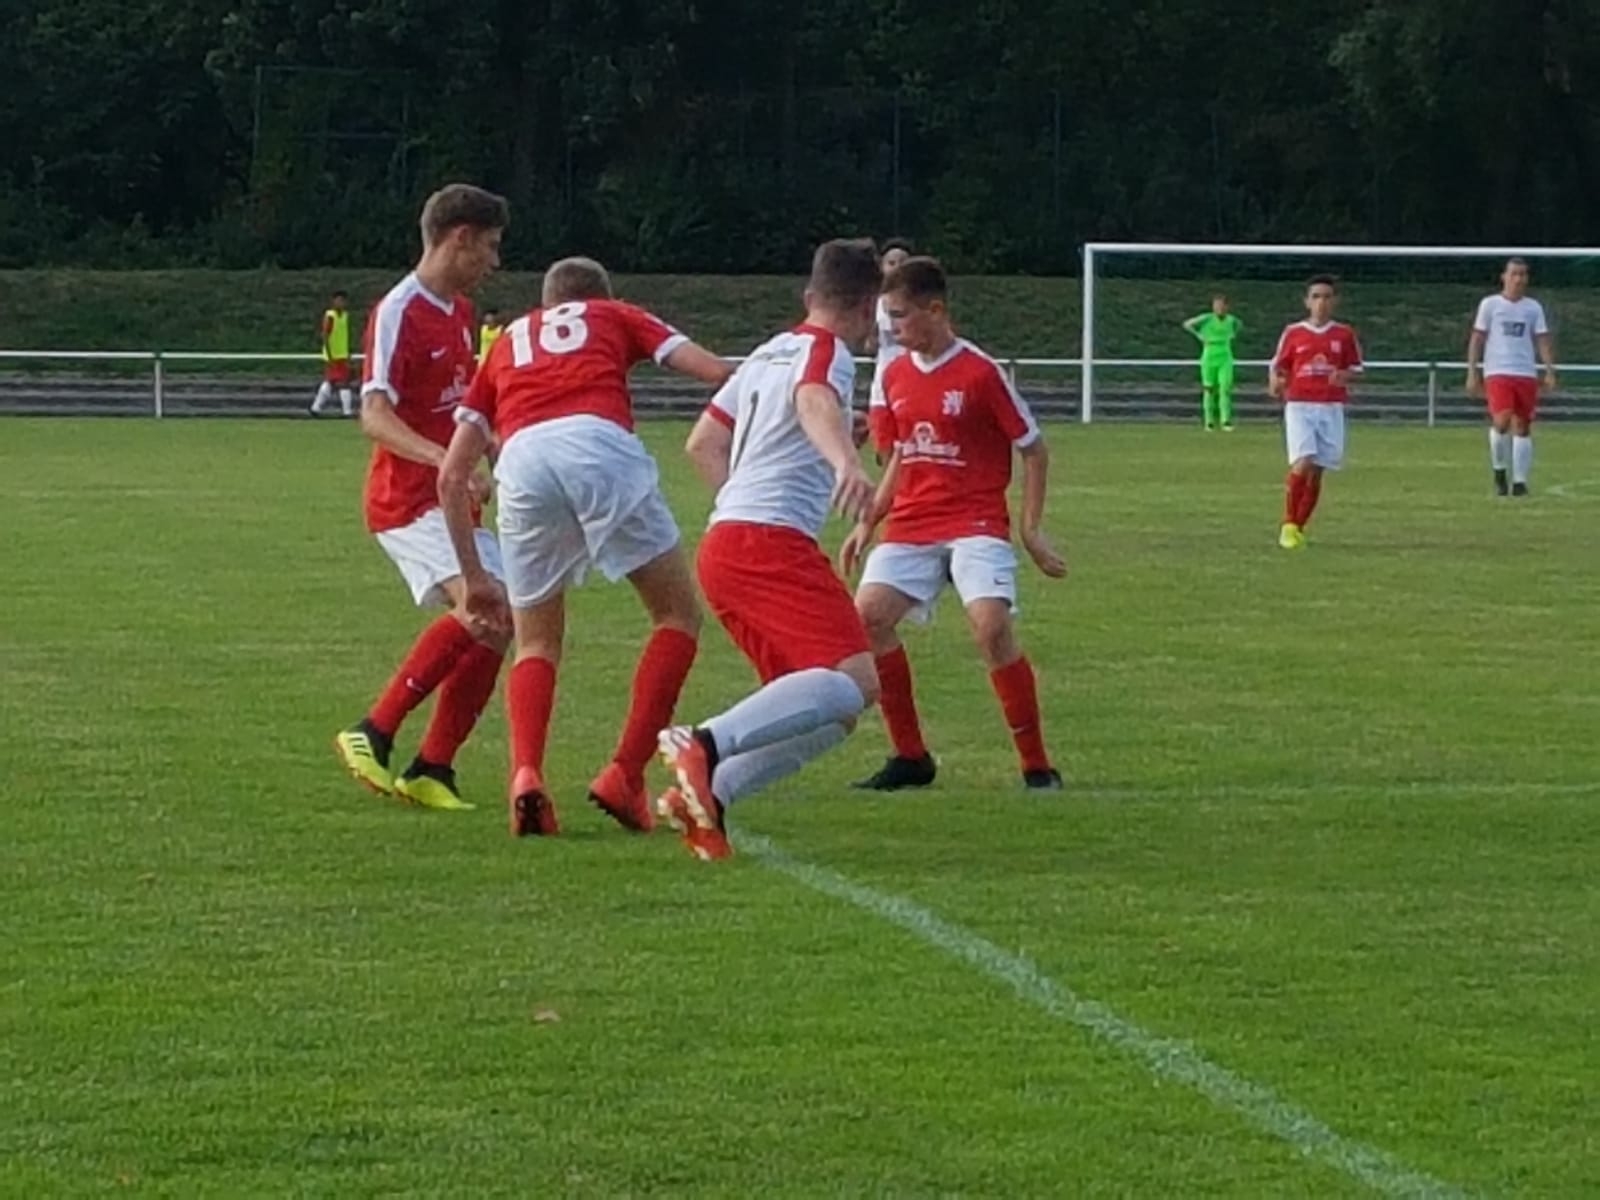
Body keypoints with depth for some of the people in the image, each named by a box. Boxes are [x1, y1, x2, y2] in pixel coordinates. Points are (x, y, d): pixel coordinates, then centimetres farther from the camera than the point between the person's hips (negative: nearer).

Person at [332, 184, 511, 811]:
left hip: (453, 501, 9)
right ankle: (374, 732, -19)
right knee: (479, 608, -27)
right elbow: (375, 417, -24)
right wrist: (446, 460, -37)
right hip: (409, 499, -9)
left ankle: (433, 770, 6)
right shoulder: (399, 313, -13)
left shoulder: (460, 311, 15)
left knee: (496, 625, 2)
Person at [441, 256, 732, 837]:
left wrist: (474, 576, 34)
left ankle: (526, 774, -9)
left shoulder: (508, 342, 36)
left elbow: (452, 476, 29)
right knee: (678, 615, 13)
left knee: (537, 644, 17)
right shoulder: (615, 316, 30)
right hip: (600, 446, -3)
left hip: (522, 462, 3)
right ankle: (625, 774, 1)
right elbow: (715, 371, 15)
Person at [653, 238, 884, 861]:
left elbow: (702, 443, 30)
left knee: (832, 710, 8)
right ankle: (707, 746, -36)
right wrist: (847, 462, -45)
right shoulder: (827, 352, -1)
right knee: (855, 680, -22)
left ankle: (708, 793, -7)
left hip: (724, 544, 9)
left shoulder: (769, 353, 24)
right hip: (772, 542, -9)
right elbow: (814, 400, -25)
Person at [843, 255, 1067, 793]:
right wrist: (868, 523, 11)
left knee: (992, 624, -25)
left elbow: (1034, 450, -1)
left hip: (976, 523, -6)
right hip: (911, 525, 6)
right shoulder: (896, 376, 10)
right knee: (867, 616, -14)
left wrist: (1031, 530, -5)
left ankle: (1037, 765, -11)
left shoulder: (981, 372, -8)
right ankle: (910, 757, 0)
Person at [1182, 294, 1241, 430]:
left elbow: (1239, 326, 27)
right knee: (1209, 390, 4)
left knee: (1226, 388, -13)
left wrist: (1231, 336, 12)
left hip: (1225, 359, 1)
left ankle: (1226, 420, -16)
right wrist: (1200, 336, -2)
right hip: (1209, 358, -1)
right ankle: (1209, 421, 15)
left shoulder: (1231, 320, 2)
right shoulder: (1206, 319, -7)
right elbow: (1187, 324, 2)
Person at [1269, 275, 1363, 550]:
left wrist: (1344, 375, -10)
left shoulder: (1344, 335, 7)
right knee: (1302, 463, -19)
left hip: (1331, 408, 2)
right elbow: (1278, 365, 9)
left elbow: (1355, 367, 13)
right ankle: (1288, 525, -7)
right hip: (1299, 406, -2)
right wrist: (1275, 383, -13)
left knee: (1317, 470, 2)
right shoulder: (1293, 333, 4)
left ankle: (1299, 528, 15)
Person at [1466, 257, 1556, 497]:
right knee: (1502, 421, -19)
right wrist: (1472, 373, 1)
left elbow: (1542, 341, 10)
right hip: (1497, 373, -3)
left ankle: (1520, 481, 6)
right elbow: (1477, 339, 7)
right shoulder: (1490, 304, 5)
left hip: (1526, 374, 3)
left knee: (1523, 427, 1)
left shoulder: (1533, 307, 11)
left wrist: (1550, 372, -1)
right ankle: (1499, 472, 0)